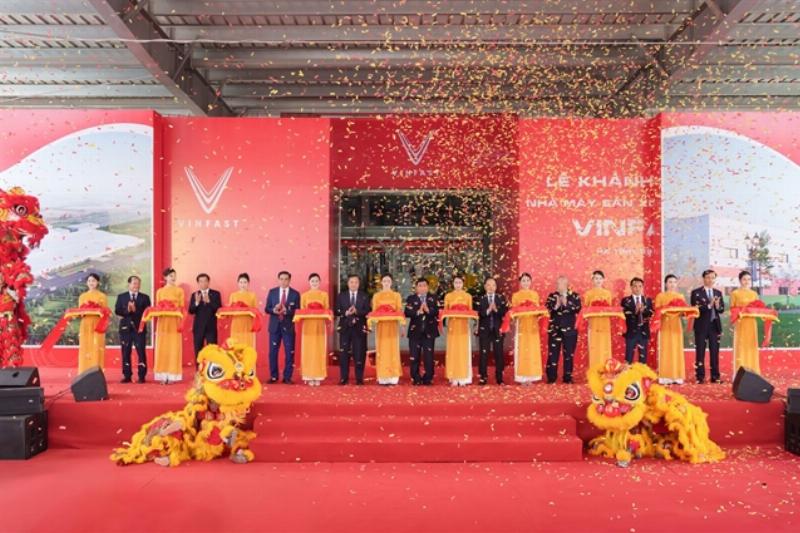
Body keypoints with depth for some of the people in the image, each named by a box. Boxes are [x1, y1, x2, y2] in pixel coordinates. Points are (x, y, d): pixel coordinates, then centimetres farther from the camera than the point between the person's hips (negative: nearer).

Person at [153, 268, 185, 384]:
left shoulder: (179, 290, 6)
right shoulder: (159, 291, 12)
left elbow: (182, 308, 2)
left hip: (175, 323, -2)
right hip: (163, 323, 2)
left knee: (174, 348, -3)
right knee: (162, 348, 0)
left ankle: (172, 376, 0)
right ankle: (163, 376, 2)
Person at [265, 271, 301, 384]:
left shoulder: (295, 294, 2)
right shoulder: (272, 292, 7)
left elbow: (297, 311, -3)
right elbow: (267, 309, 4)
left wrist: (286, 311, -20)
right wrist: (274, 310, -18)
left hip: (288, 326, -1)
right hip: (275, 326, 1)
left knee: (289, 352, 1)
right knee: (273, 352, 6)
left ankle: (287, 377, 10)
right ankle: (273, 376, 17)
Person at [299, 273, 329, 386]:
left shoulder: (324, 295, 8)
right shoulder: (304, 295, 8)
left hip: (320, 326, 0)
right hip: (308, 325, 0)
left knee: (320, 350, -1)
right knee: (308, 351, -2)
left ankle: (318, 377, 4)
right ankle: (309, 377, 2)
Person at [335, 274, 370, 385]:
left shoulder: (364, 296, 6)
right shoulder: (341, 295, 9)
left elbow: (367, 311, -4)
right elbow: (337, 311, 2)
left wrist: (357, 311, -19)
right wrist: (345, 313, -17)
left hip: (359, 328, -1)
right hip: (345, 327, 1)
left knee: (359, 353, 0)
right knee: (344, 353, 3)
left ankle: (359, 378, 8)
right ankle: (344, 377, 11)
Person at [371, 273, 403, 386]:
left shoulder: (397, 295, 9)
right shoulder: (376, 296, 11)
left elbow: (400, 310, 5)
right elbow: (374, 311, 7)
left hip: (393, 325, 0)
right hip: (381, 325, 1)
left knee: (393, 349, -3)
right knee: (382, 349, -2)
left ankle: (393, 376, -2)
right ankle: (382, 377, -1)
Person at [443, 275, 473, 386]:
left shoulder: (468, 296, 8)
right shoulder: (448, 296, 8)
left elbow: (470, 311, 9)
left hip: (464, 326, 0)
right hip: (452, 325, 0)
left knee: (463, 350, -3)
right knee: (453, 350, -2)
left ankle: (463, 377, 1)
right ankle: (454, 378, 1)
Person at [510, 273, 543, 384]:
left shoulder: (535, 294, 13)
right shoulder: (516, 295, 7)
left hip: (533, 325, 2)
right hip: (521, 325, -2)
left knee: (533, 350, -1)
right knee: (522, 350, -5)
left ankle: (531, 376, 4)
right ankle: (522, 377, -2)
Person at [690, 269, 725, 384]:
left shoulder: (718, 293, 12)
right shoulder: (696, 292, -1)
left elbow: (722, 309, 6)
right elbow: (695, 308, -11)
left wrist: (718, 306, -16)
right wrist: (708, 305, -23)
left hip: (715, 325, 4)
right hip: (701, 326, -4)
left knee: (715, 352, 6)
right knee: (700, 352, 0)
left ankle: (715, 376, 13)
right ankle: (700, 377, 5)